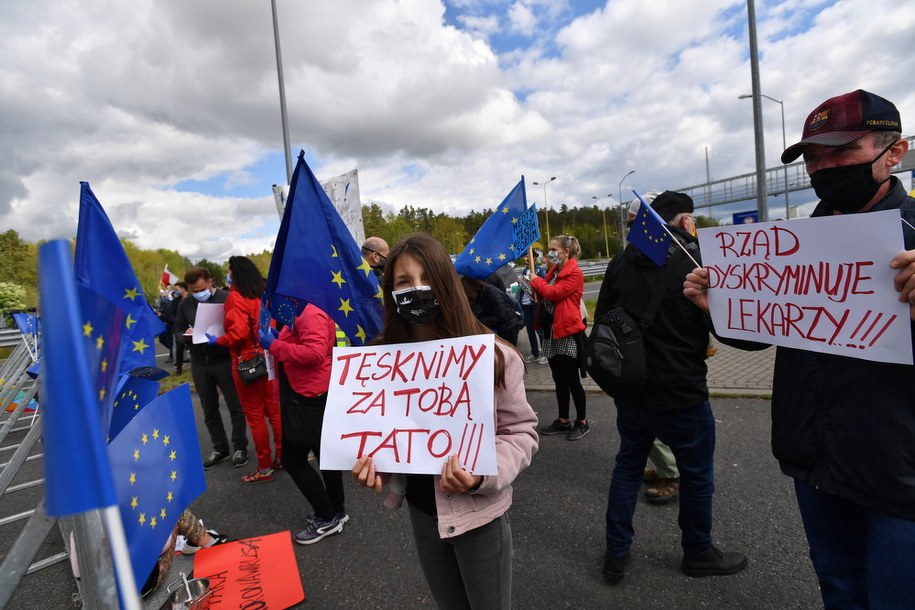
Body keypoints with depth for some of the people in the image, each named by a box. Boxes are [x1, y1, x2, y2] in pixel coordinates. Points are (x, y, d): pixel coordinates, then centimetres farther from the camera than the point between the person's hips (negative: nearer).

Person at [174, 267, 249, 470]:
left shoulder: (226, 298, -10)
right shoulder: (185, 304, 5)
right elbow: (178, 332, 10)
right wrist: (186, 335, -12)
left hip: (225, 361, -5)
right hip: (199, 364, 5)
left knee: (235, 406, 5)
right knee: (209, 409, 14)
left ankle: (239, 447, 21)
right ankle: (220, 448, 29)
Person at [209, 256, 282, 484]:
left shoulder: (235, 297, -12)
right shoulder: (264, 293, 7)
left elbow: (238, 333, -20)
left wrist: (217, 340, -5)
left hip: (246, 361, -6)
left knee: (255, 415, 3)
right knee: (274, 409, 14)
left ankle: (264, 468, 12)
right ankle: (282, 457, 24)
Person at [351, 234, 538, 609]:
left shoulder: (491, 355, -19)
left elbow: (520, 431, -12)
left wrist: (483, 473, -28)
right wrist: (368, 460, -15)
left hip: (479, 512, -3)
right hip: (422, 511, 4)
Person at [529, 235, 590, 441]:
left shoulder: (574, 273, -11)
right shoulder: (554, 271, 14)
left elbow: (553, 293, -21)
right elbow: (542, 294, 14)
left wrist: (534, 279, -9)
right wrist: (532, 277, -2)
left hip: (568, 332, -8)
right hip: (551, 331, 8)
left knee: (572, 380, 1)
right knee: (559, 380, 14)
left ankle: (582, 422, 16)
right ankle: (563, 421, 25)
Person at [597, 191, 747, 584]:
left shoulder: (622, 261, 0)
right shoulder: (695, 259, -12)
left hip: (628, 387, 5)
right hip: (680, 391, -4)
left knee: (628, 464, 20)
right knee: (697, 473, 17)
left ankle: (616, 554, 28)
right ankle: (698, 554, 36)